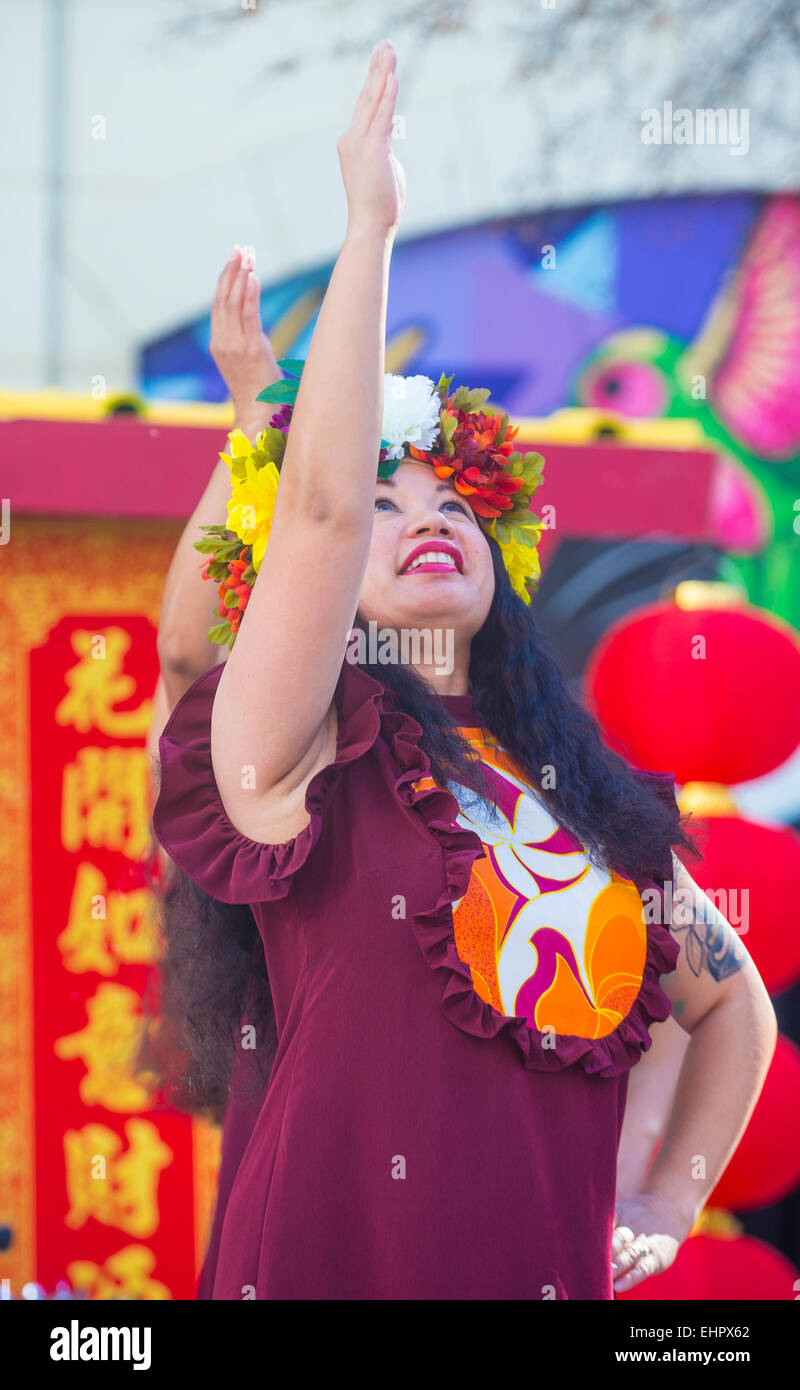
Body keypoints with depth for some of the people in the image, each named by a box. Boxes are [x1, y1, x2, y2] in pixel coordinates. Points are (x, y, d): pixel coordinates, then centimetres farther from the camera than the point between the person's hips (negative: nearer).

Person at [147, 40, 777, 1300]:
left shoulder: (589, 794, 13)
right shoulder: (306, 756, -1)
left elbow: (734, 1001, 26)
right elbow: (319, 503, -16)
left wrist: (672, 1203, 13)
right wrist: (370, 226, -13)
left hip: (558, 1271, 4)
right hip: (328, 1263, -4)